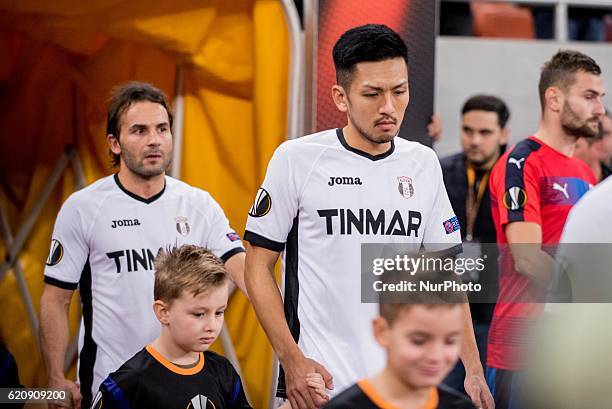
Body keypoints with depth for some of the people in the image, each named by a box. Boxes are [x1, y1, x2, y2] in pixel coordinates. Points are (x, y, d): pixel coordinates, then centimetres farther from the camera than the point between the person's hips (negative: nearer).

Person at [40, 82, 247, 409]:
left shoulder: (199, 205, 2)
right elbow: (56, 300, -1)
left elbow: (244, 270, -8)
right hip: (109, 382, -2)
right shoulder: (82, 208, -4)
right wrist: (56, 381, -6)